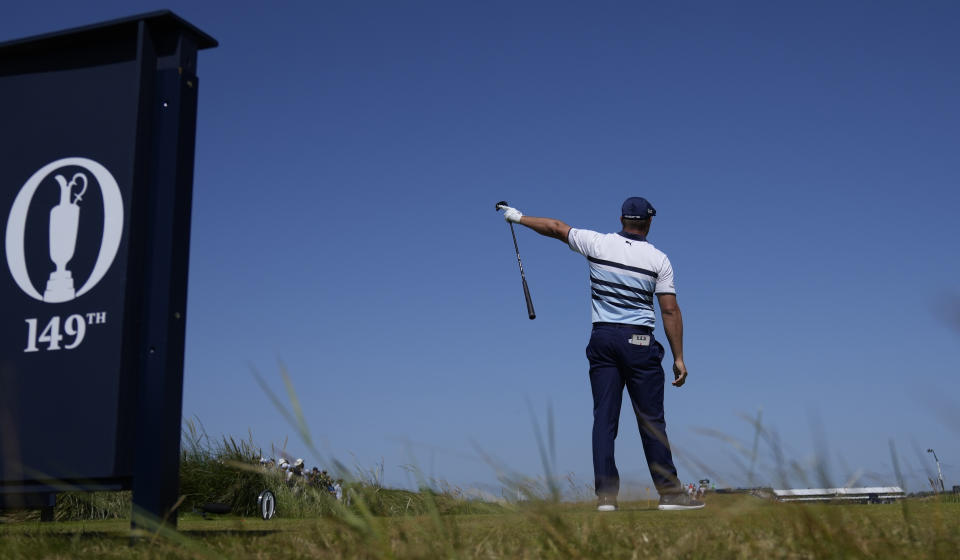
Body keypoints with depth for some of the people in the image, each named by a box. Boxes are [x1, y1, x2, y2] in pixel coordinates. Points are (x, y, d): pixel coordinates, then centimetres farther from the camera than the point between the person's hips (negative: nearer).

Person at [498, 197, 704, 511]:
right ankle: (669, 492, 3)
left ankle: (605, 494, -1)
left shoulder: (598, 244, 4)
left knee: (604, 417, 2)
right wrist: (679, 358, 1)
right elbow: (670, 311, -3)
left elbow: (556, 228, 15)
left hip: (602, 338, 2)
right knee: (651, 419, 1)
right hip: (639, 342, -2)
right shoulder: (658, 259, 0)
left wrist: (519, 217, 30)